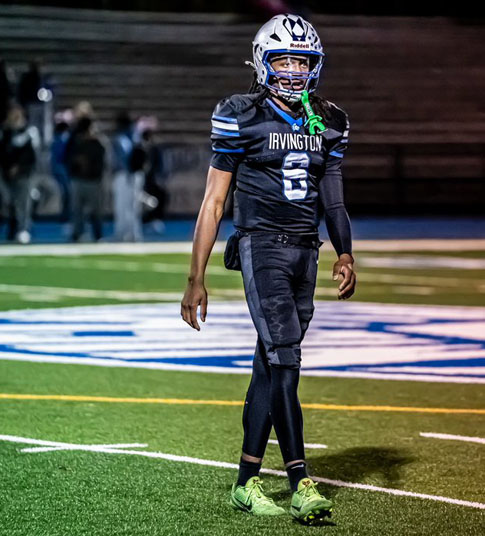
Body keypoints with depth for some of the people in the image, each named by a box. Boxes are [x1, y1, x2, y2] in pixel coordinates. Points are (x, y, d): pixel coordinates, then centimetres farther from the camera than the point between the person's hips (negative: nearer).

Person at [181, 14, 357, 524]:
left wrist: (345, 255, -1)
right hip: (262, 246, -5)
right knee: (285, 360, -15)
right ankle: (300, 483, -16)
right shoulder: (241, 118, -3)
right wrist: (195, 280, -4)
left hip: (306, 250, 5)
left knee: (271, 366, 7)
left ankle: (247, 481, 13)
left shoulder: (328, 123, 12)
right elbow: (214, 202, -1)